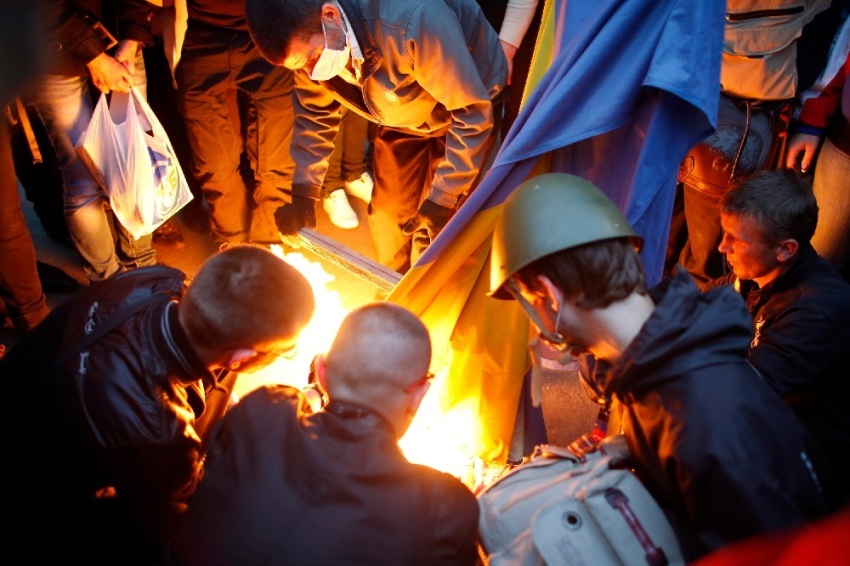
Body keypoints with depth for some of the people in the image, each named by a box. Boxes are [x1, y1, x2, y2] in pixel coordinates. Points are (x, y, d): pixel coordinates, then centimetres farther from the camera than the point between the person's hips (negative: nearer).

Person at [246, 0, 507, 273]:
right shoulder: (306, 39, -21)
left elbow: (473, 113, -31)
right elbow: (314, 112, -3)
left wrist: (441, 201, -31)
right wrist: (303, 192, -10)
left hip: (467, 103, -5)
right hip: (406, 114, 5)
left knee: (433, 235, -9)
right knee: (387, 215, 8)